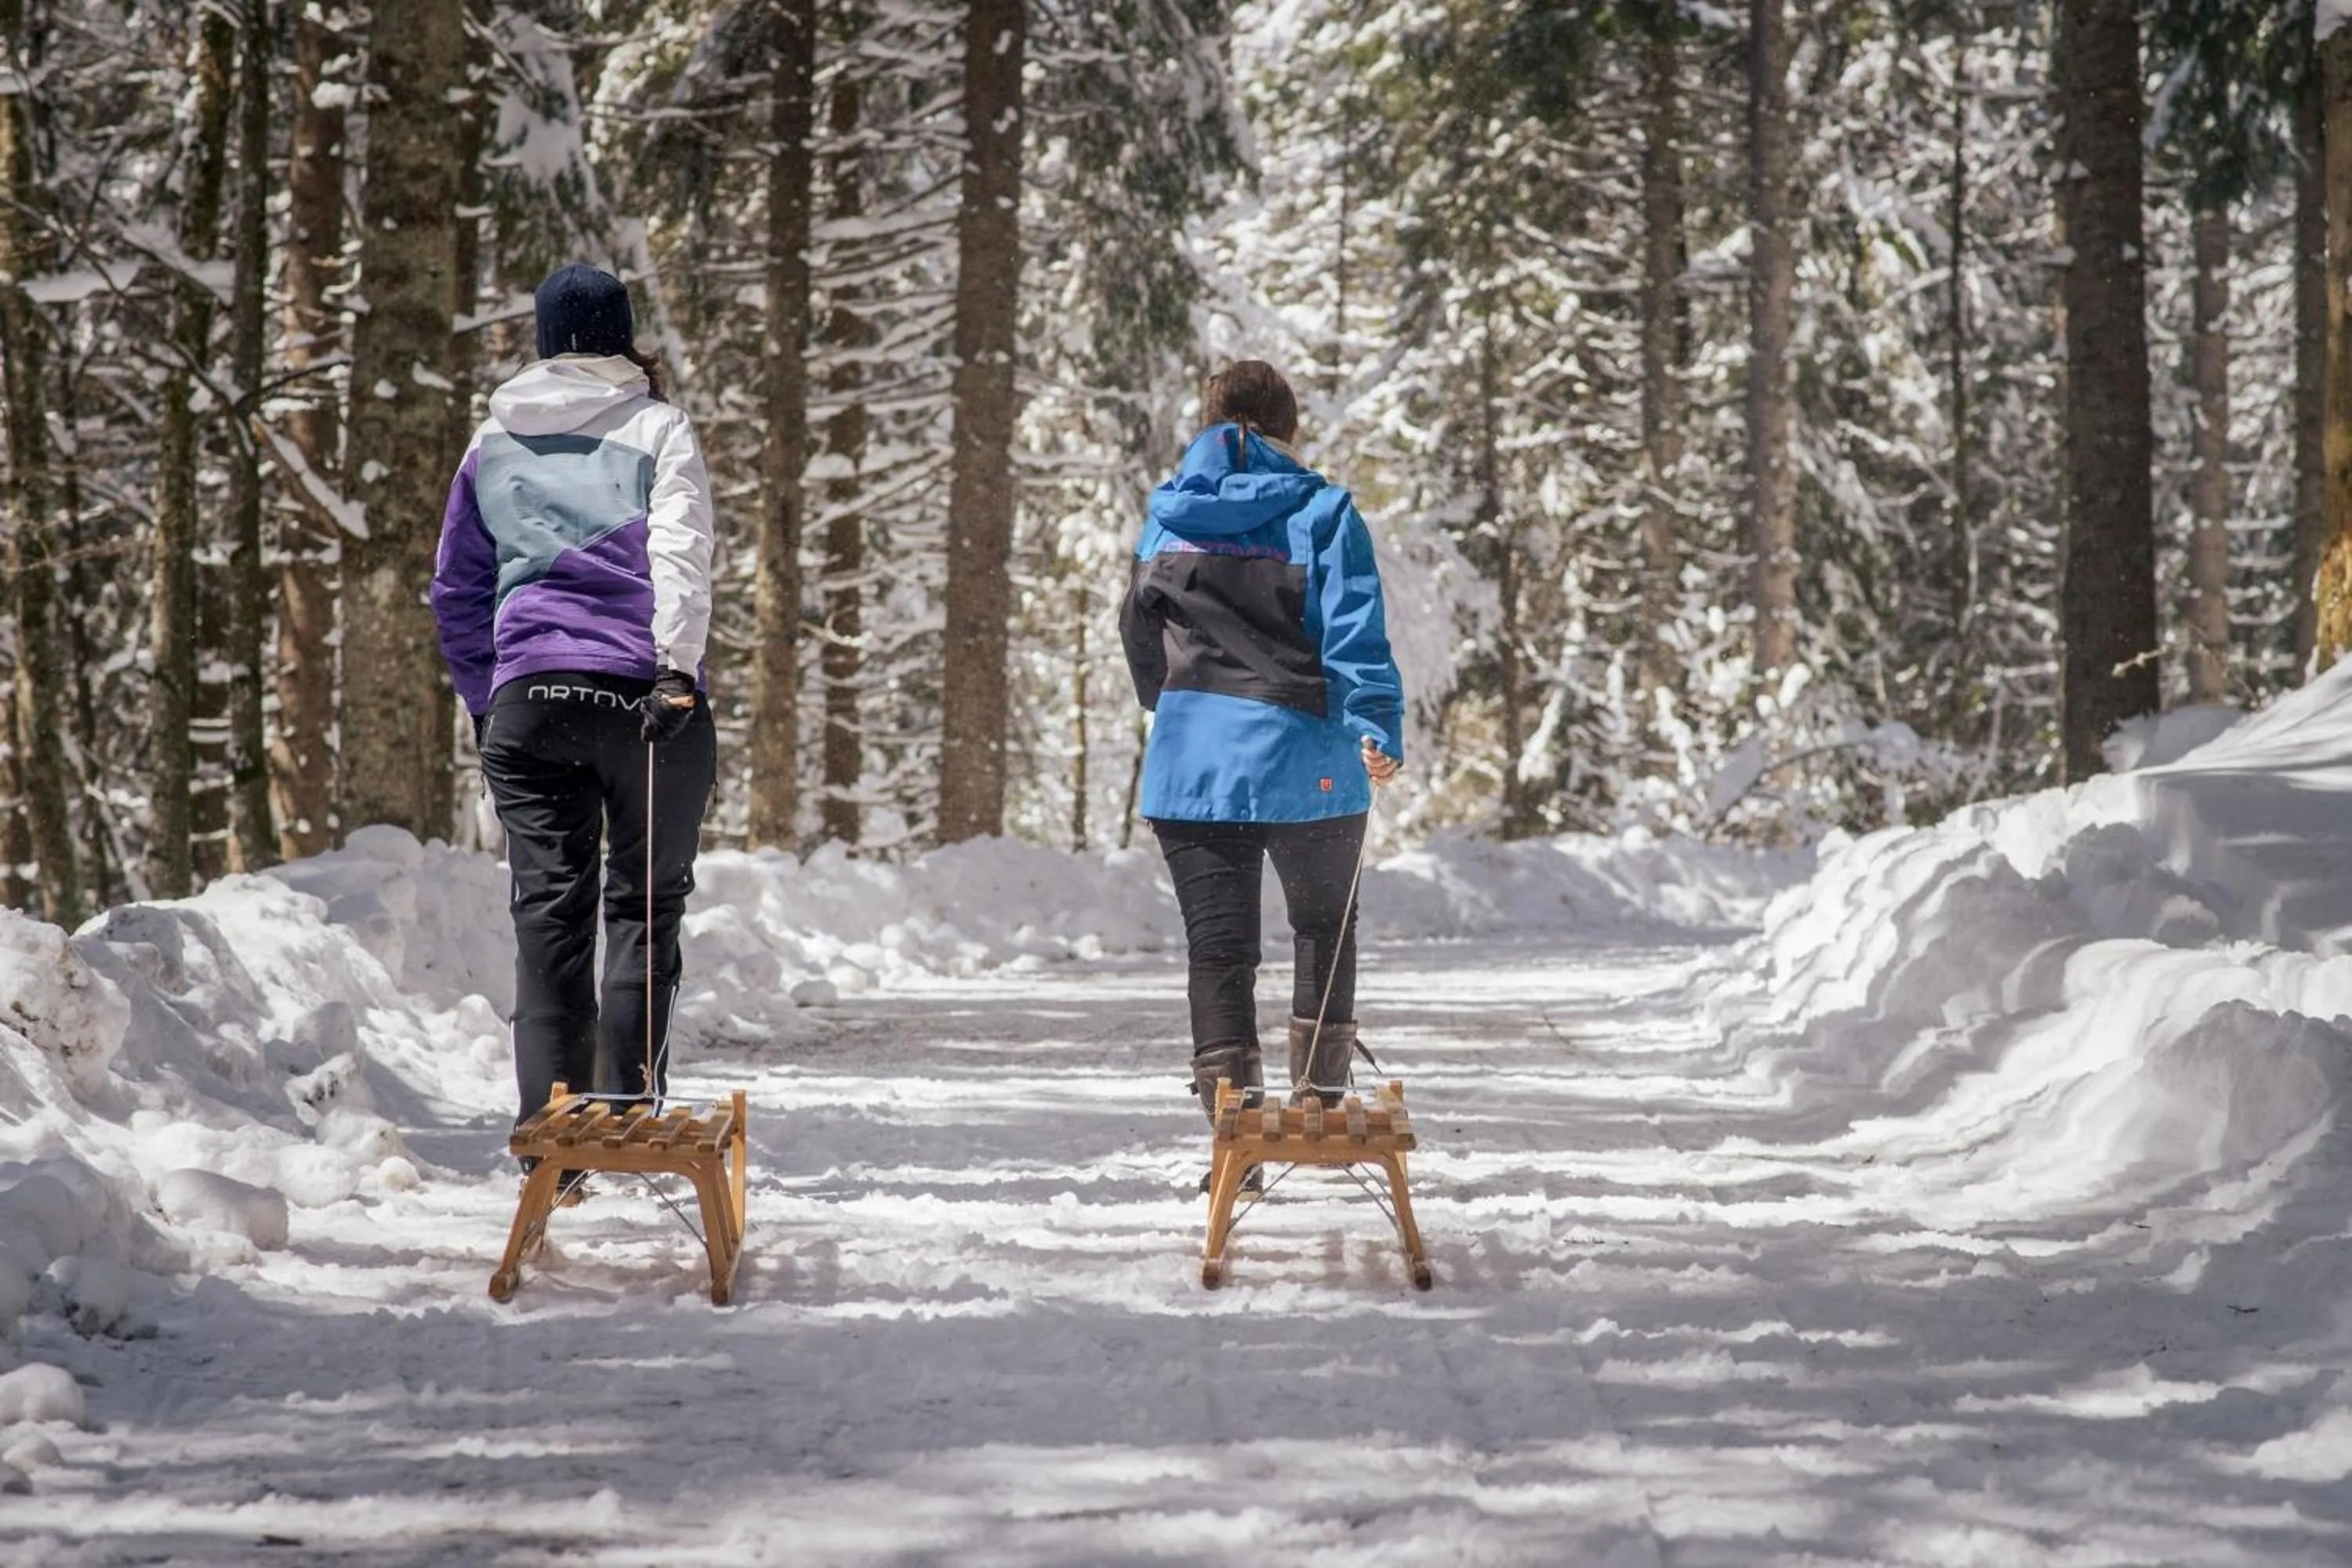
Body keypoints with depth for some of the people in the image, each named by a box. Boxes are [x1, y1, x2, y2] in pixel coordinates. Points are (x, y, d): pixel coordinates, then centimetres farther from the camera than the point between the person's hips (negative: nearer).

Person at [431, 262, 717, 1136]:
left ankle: (547, 1124, -5)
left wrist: (483, 702, 26)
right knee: (645, 901, 5)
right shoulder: (655, 428, 4)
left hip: (526, 699, 3)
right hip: (638, 691, -3)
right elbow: (679, 555, -11)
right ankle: (626, 1113, -4)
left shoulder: (494, 444, 16)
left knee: (547, 909, 3)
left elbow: (456, 592, 20)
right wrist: (677, 667, -20)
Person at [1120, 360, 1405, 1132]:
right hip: (1303, 762, -2)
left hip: (1188, 763, 2)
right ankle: (1319, 1095, 18)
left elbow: (1139, 635, 18)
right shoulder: (1321, 511, -2)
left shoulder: (1166, 515, 10)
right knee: (1324, 925, 18)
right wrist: (1377, 729, -19)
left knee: (1217, 944, 4)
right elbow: (1354, 632, -13)